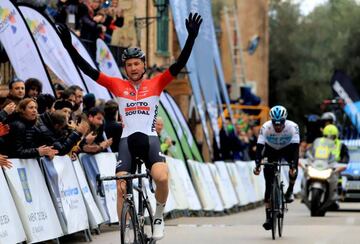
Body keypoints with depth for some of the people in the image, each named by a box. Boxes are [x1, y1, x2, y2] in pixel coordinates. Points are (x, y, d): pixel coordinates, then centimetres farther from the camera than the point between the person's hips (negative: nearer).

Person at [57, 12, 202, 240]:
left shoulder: (156, 84, 7)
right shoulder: (118, 85, 8)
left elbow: (179, 64, -2)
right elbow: (89, 70, 3)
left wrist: (191, 37, -14)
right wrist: (70, 46, -6)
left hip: (149, 138, -2)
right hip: (127, 140, 2)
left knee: (162, 177, -26)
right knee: (121, 189, -6)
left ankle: (159, 216, 0)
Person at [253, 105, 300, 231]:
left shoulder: (292, 127, -31)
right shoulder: (266, 127, -29)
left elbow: (296, 148, -37)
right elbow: (259, 147, -32)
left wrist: (293, 166, -50)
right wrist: (257, 165, -46)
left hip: (287, 149, 0)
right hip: (271, 150, 0)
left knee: (293, 168, -34)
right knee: (269, 183, -11)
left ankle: (290, 192, -8)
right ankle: (268, 217, -8)